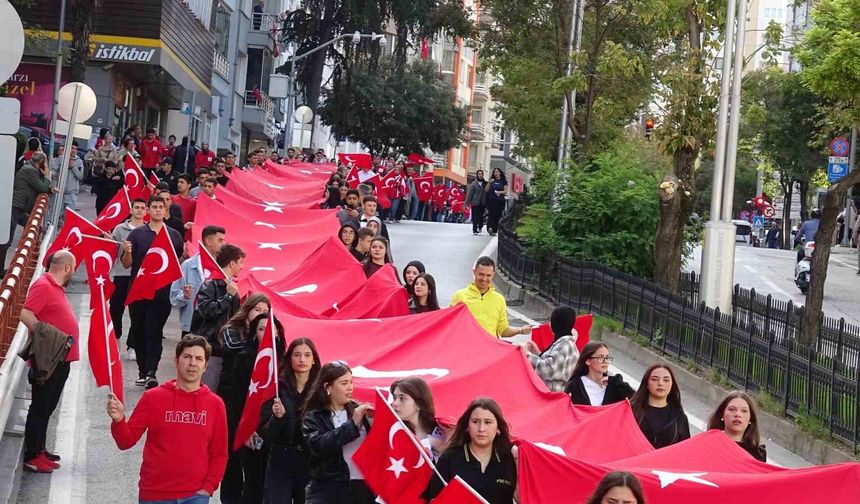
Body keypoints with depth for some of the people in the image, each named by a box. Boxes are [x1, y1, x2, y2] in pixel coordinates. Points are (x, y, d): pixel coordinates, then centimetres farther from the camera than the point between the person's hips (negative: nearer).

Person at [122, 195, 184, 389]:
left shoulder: (174, 235, 8)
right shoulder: (137, 234, 6)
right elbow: (127, 264, 5)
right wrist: (127, 252, -16)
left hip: (162, 292, -1)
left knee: (154, 332, -8)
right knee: (138, 332, 8)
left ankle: (151, 373, -14)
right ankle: (143, 371, 18)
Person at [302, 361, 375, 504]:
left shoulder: (357, 410, 8)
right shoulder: (314, 416, 2)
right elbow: (318, 445, -17)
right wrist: (352, 424, -17)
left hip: (364, 487, 3)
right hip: (328, 489, -3)